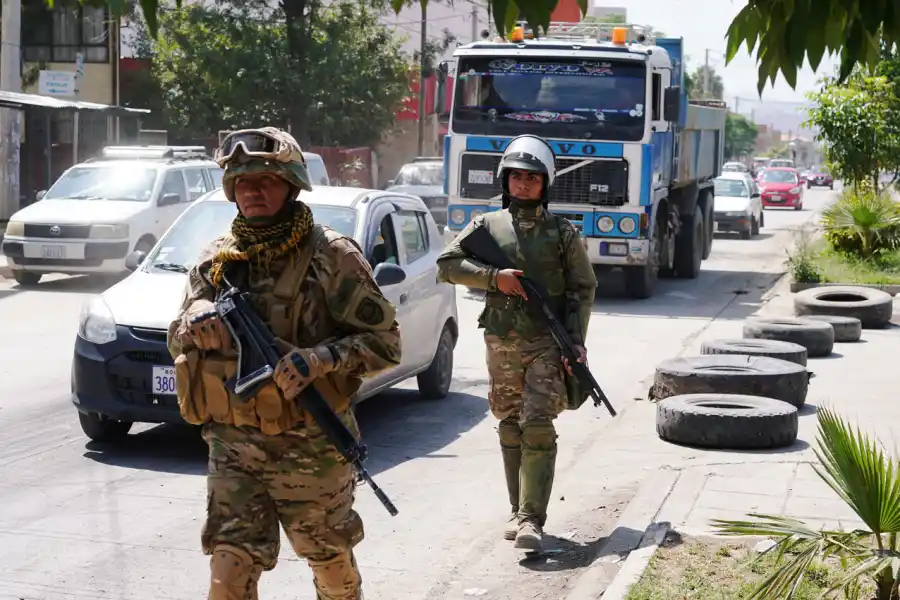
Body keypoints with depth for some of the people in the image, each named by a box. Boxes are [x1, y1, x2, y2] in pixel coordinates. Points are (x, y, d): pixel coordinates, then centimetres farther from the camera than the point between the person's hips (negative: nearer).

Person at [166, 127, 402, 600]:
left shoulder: (330, 256, -7)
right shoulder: (216, 260, 7)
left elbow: (384, 341, -8)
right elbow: (177, 340, 15)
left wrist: (318, 359, -25)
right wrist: (193, 326, -10)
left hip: (310, 447, -3)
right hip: (233, 444, 3)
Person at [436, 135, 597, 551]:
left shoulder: (562, 232, 4)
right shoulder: (486, 226, 8)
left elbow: (583, 289, 5)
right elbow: (447, 265, 2)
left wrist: (576, 341, -6)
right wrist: (493, 277, -11)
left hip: (547, 344, -2)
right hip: (501, 345, 3)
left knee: (538, 428, -12)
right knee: (510, 429, 9)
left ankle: (531, 520, -15)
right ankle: (519, 511, 20)